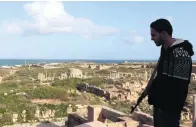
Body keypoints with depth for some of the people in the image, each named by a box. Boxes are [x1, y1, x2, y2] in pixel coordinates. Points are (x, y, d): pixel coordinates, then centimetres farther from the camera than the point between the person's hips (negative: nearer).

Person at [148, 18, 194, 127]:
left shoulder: (180, 52, -19)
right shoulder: (166, 50, 11)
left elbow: (179, 85, -23)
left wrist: (169, 107, -21)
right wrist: (152, 93, 11)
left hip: (169, 108, -9)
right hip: (160, 104, 9)